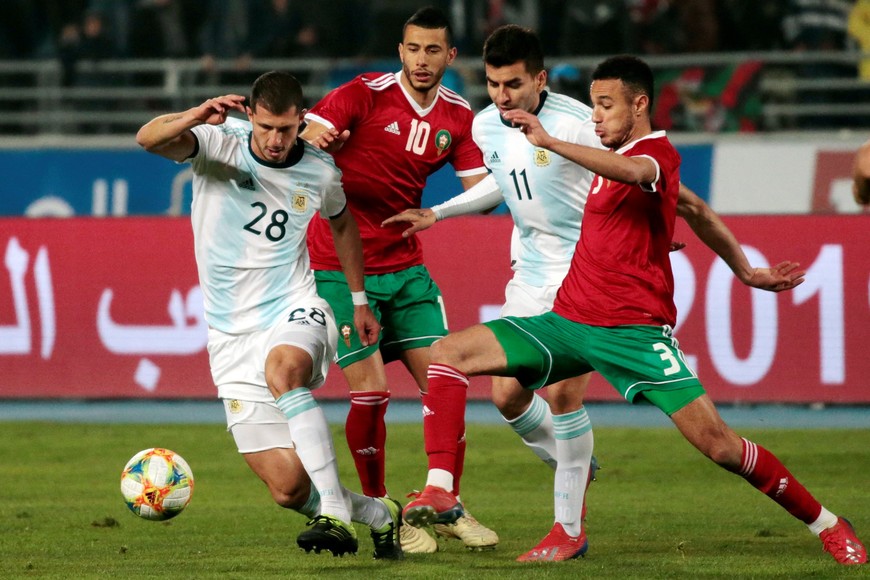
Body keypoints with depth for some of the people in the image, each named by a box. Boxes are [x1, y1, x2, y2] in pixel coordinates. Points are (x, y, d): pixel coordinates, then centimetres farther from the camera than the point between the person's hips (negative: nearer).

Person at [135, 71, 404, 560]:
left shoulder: (319, 171, 1)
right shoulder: (220, 143, -7)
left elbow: (341, 221, 23)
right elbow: (148, 139, -25)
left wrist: (360, 299, 27)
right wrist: (196, 117, -44)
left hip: (295, 315, 0)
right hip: (233, 333, 1)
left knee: (282, 368, -40)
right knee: (289, 489, -8)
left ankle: (335, 516, -41)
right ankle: (378, 514, 22)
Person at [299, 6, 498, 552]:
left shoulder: (458, 115, 4)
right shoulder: (366, 94, -12)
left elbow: (480, 189, 3)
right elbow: (307, 133, -24)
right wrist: (317, 142, -47)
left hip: (406, 266, 5)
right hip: (341, 266, -5)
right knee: (371, 390, -11)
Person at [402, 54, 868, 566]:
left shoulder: (658, 151, -9)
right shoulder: (613, 157, 18)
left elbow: (633, 172, -34)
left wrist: (549, 142, -39)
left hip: (634, 329, -8)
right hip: (568, 320, 8)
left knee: (715, 442, -13)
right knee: (449, 353, -9)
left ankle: (827, 525, 5)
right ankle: (440, 491, -18)